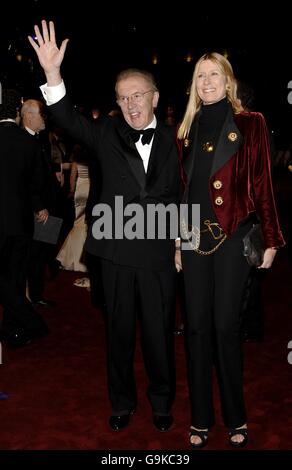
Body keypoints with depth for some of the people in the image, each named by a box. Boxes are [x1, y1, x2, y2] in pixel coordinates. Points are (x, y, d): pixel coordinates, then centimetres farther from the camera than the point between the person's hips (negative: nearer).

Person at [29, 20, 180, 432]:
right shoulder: (108, 133, 1)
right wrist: (53, 73, -30)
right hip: (117, 248, 0)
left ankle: (161, 402, 32)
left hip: (158, 250, 0)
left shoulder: (172, 139, 3)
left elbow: (178, 195, 8)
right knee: (119, 330, 13)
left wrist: (180, 243, 4)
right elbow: (68, 119, -15)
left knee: (159, 331, 10)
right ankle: (122, 403, 32)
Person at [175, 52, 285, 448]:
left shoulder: (250, 124, 1)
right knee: (197, 326, 5)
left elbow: (262, 184, -2)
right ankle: (201, 419, 17)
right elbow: (184, 189, 14)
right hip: (195, 238, 4)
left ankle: (236, 418, 16)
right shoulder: (188, 130, 13)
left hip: (232, 237, -4)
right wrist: (178, 241, 12)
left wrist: (270, 239, -6)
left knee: (225, 326, -2)